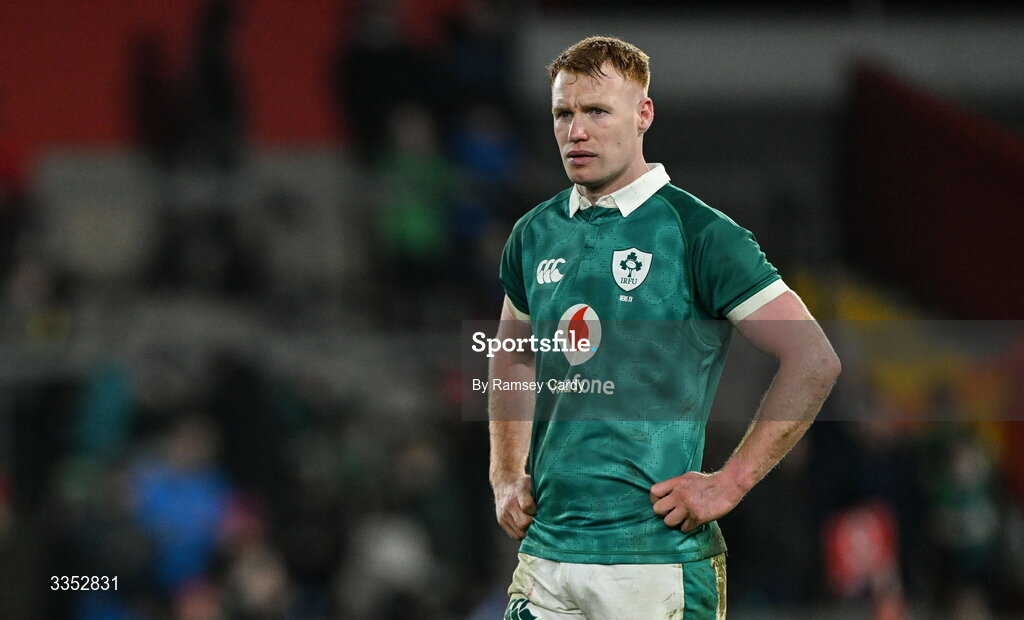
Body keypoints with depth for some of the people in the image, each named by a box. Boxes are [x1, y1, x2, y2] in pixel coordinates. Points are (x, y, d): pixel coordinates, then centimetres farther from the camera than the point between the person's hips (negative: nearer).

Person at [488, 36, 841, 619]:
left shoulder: (699, 232, -7)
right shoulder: (535, 235, 11)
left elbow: (815, 362, -9)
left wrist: (729, 483, -11)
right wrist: (506, 476, 16)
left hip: (656, 559, -5)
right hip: (546, 547, 5)